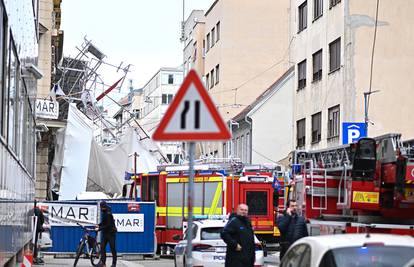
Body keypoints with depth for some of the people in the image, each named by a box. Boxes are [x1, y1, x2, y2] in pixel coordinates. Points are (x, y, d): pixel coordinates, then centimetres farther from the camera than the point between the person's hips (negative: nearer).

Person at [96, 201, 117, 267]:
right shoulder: (103, 213, 9)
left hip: (111, 233, -8)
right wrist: (99, 225, 1)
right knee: (102, 247, 0)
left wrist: (99, 229, -22)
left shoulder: (108, 214, -18)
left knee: (112, 248, -1)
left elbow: (108, 225, -21)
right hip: (105, 233, 8)